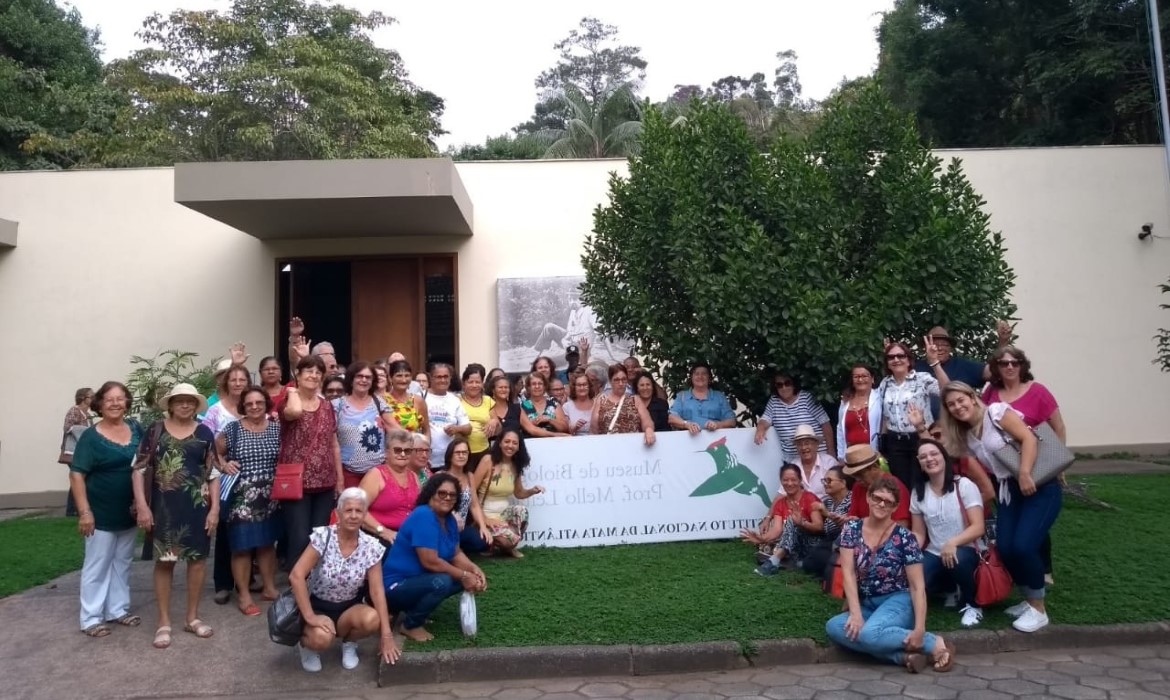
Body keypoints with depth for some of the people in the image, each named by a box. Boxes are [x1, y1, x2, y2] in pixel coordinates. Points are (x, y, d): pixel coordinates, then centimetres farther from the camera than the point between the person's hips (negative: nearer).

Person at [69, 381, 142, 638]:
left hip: (129, 511, 5)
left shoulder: (136, 429, 2)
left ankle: (118, 610, 27)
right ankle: (91, 618, 16)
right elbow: (76, 474, -14)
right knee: (97, 565, 5)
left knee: (122, 563, 15)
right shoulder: (91, 436, -11)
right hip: (102, 513, -5)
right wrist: (84, 511, -20)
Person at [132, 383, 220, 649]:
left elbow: (214, 474, 3)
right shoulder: (156, 431, 1)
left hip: (197, 505, 2)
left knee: (198, 558, 7)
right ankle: (164, 622, 17)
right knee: (164, 561, 5)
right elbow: (140, 469, -1)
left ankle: (192, 617, 23)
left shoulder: (204, 433, 4)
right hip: (164, 506, -1)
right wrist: (142, 505, -9)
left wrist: (215, 508, -2)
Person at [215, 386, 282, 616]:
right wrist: (224, 465, -11)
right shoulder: (232, 429, -3)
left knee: (267, 543, 13)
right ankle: (244, 595, 12)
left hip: (270, 498, 3)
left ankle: (269, 587, 26)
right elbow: (214, 452, 6)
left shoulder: (277, 429, 3)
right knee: (242, 545, 1)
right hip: (240, 498, -3)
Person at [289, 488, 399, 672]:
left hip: (348, 608, 2)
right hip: (318, 606, -2)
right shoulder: (323, 536, -18)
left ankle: (349, 643, 5)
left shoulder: (371, 547, -11)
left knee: (372, 619, -30)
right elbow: (296, 576, -23)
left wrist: (386, 635, -17)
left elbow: (377, 591, -12)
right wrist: (309, 617, -27)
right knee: (322, 638, -34)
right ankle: (306, 643, 5)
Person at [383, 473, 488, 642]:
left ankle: (411, 610, 9)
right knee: (441, 582, -33)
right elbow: (430, 562, -28)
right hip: (397, 586, -10)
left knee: (472, 579, 3)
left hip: (418, 580, 10)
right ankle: (410, 624, -6)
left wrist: (474, 570, -12)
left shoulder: (449, 519, 4)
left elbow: (456, 554, 7)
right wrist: (464, 575, -21)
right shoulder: (423, 516, -24)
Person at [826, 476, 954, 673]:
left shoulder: (904, 538, -10)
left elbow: (917, 586, -10)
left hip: (898, 601, -4)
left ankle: (935, 643, -13)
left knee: (868, 633, -34)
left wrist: (919, 629, -20)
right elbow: (848, 573, -7)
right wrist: (856, 613, -18)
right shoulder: (851, 529, -1)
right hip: (866, 604, 4)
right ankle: (903, 655, -22)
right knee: (833, 628, -25)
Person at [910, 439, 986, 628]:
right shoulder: (918, 492, 3)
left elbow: (978, 527, -15)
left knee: (958, 559, -40)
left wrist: (953, 543, -32)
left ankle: (971, 604, -6)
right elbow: (918, 533, 6)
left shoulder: (964, 485, -9)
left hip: (964, 551, -3)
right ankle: (950, 588, 11)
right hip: (934, 554, 3)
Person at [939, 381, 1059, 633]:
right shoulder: (966, 436, 11)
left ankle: (1039, 609, 2)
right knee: (1005, 549, -5)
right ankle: (1029, 600, 19)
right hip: (1009, 490, 7)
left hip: (1039, 485, -7)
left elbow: (1029, 438, -17)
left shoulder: (997, 412, -7)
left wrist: (1025, 474, -24)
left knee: (1023, 546, -17)